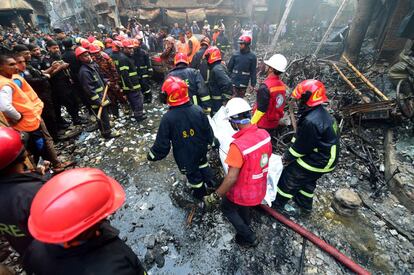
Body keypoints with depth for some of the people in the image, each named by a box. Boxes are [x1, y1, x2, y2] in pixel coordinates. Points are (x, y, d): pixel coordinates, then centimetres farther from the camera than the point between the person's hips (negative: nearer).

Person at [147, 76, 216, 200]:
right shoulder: (198, 110, -19)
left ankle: (200, 192, 46)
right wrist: (211, 140, 15)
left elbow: (162, 143, -19)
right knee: (202, 163, 32)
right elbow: (208, 130, -7)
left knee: (192, 172, 22)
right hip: (200, 150, 3)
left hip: (184, 155, -2)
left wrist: (152, 155, 0)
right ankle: (210, 181, 51)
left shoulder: (167, 118, -27)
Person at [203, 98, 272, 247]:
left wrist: (215, 196, -16)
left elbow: (232, 178, -30)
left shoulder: (238, 145, -36)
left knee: (227, 207, 25)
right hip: (260, 188, 7)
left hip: (243, 191, -6)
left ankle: (248, 237, 36)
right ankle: (246, 226, 60)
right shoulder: (264, 134, -13)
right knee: (243, 206, 35)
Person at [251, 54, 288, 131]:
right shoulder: (282, 85, 2)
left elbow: (261, 110, -22)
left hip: (262, 125, -8)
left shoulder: (265, 87, -23)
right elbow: (281, 105, 10)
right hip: (274, 124, 8)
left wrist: (251, 124, -12)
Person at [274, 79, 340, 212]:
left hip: (315, 162, -9)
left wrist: (288, 157, -5)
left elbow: (301, 146, -23)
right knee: (308, 181, 28)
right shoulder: (322, 113, 2)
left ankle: (278, 203, 26)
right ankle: (304, 204, 49)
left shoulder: (311, 122, -33)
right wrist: (289, 153, 6)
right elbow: (300, 138, 6)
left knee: (289, 176, 7)